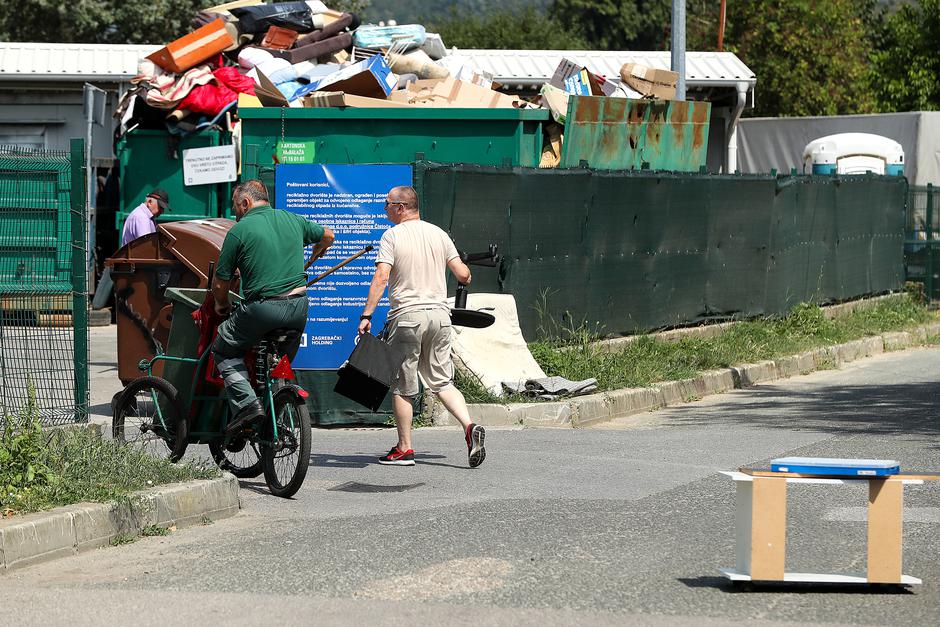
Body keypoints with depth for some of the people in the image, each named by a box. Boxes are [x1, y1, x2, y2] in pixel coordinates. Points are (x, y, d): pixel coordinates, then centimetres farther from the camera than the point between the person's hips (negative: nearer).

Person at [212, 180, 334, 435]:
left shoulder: (239, 231, -3)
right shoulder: (292, 220, 12)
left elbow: (220, 283, 0)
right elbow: (327, 236, 31)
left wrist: (222, 305, 21)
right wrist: (315, 254, 53)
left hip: (262, 308, -5)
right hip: (299, 308, 5)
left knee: (223, 350, 13)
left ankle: (246, 403, -5)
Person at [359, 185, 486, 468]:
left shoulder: (392, 236, -5)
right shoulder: (439, 234, 9)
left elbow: (381, 277, -15)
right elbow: (463, 275, 8)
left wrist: (367, 315, -15)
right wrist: (465, 273, 32)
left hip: (408, 315, -5)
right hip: (440, 314, 5)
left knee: (402, 386, 5)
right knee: (442, 381, 12)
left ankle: (404, 448, 8)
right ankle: (469, 427, -8)